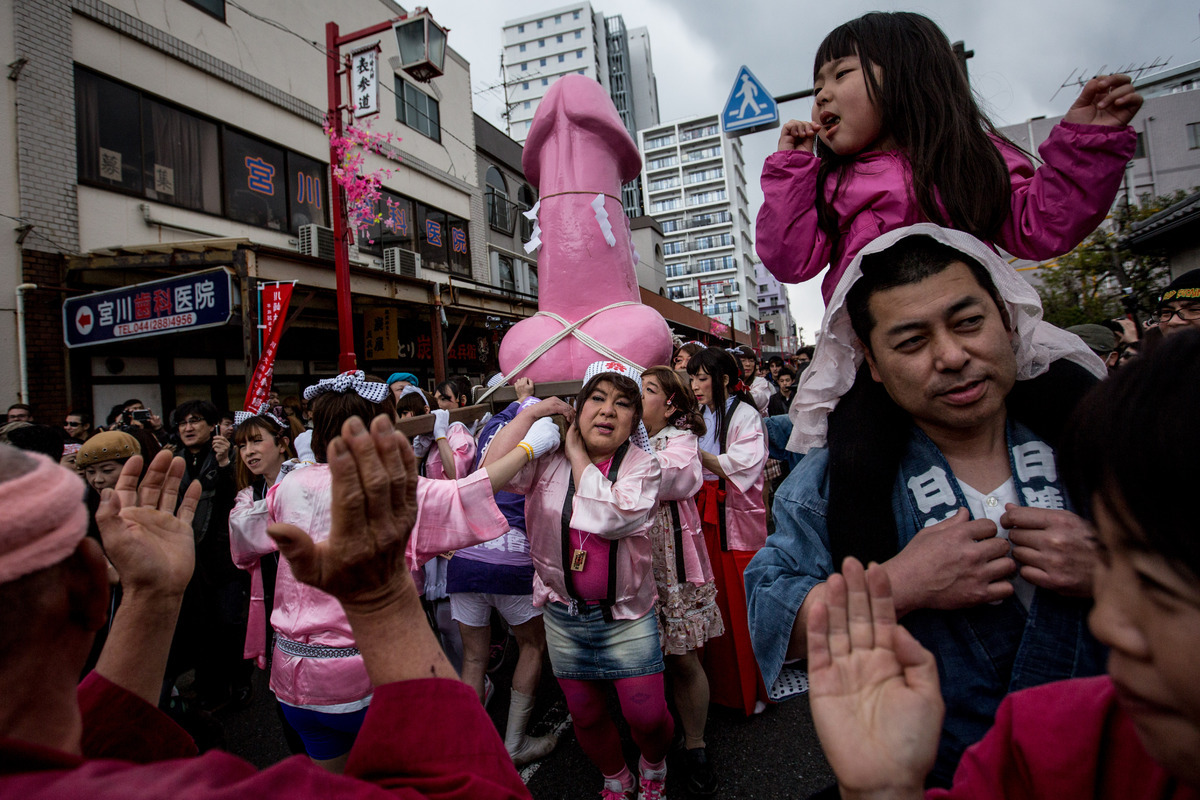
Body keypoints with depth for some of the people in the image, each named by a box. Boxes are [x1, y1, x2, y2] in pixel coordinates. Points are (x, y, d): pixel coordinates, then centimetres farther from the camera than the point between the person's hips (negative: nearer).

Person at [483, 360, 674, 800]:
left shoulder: (643, 466, -9)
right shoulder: (550, 460, -4)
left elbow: (608, 517, -27)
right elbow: (493, 469, -20)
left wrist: (578, 455, -17)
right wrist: (532, 411, -14)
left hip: (626, 615, -2)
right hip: (564, 616, 2)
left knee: (647, 715, 4)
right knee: (585, 715, 18)